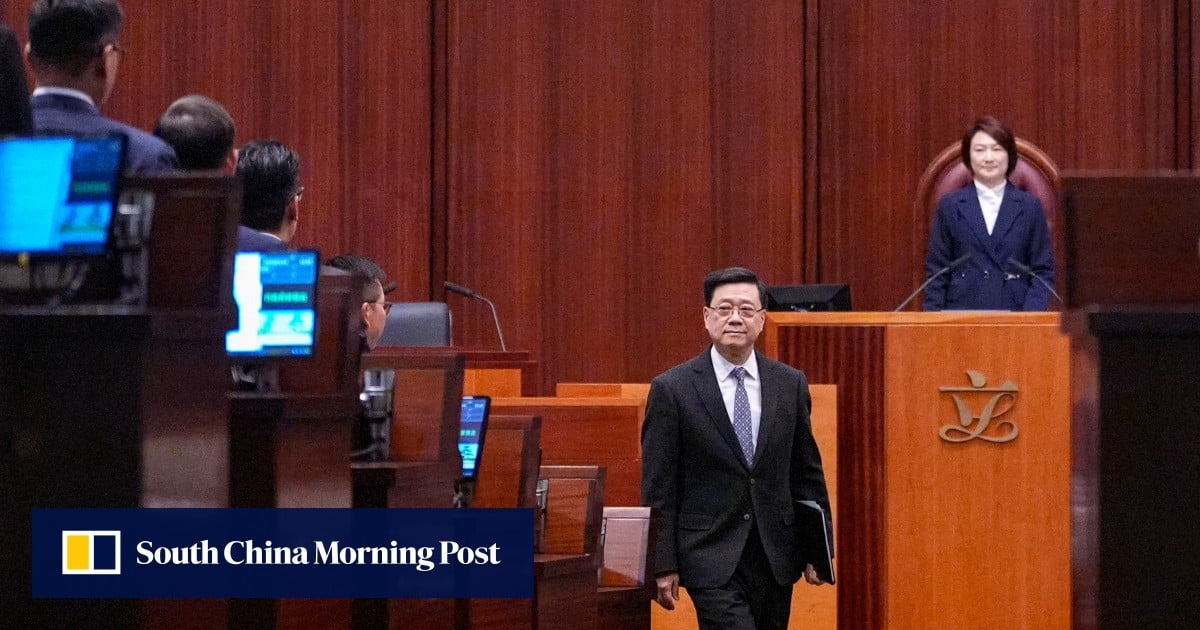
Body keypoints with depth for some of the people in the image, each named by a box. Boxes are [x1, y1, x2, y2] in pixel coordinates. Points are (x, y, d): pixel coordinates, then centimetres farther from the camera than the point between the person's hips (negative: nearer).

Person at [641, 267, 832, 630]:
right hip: (711, 556, -4)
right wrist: (662, 566, -8)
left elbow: (808, 473, 12)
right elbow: (658, 488, -4)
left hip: (776, 556, 4)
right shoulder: (672, 389, -5)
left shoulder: (790, 384, 7)